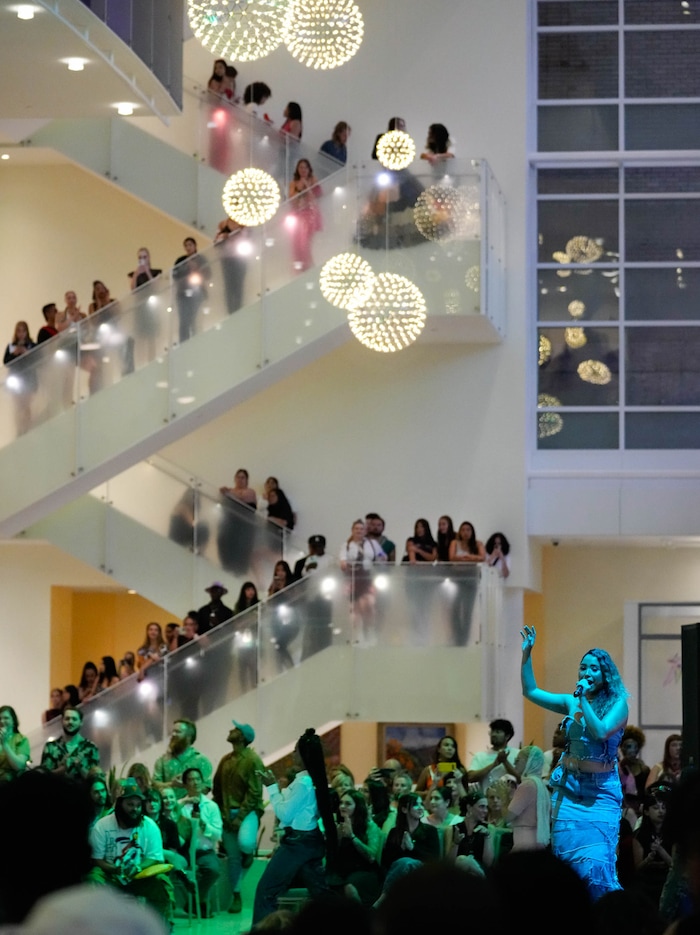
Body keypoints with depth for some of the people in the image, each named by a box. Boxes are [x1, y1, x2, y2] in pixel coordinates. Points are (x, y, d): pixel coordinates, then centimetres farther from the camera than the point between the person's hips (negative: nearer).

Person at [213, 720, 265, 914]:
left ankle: (249, 852, 7)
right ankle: (236, 897, 14)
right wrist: (221, 813, 0)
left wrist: (240, 817, -18)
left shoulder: (252, 761, -11)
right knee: (232, 857, 4)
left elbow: (254, 793, -15)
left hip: (248, 811, -6)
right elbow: (217, 788, 13)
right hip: (228, 812, 6)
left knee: (245, 842, -31)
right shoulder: (225, 760, 9)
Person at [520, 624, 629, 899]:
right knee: (566, 859, 3)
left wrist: (584, 700, -15)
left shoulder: (617, 704, -4)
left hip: (600, 791, -4)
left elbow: (600, 732, -19)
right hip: (568, 787, 4)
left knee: (596, 862, -13)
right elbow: (531, 691, 11)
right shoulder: (571, 702, 8)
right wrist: (527, 654, 2)